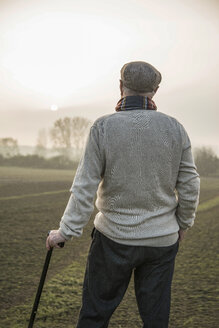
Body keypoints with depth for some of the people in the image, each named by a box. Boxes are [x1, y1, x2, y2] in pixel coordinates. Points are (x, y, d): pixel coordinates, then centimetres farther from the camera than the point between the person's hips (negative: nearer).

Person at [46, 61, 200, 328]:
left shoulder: (103, 127, -11)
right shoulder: (175, 128, -3)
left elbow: (85, 187, -13)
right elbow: (189, 185, 1)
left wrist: (66, 231, -5)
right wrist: (183, 224, 15)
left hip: (114, 238, -2)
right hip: (162, 240, 2)